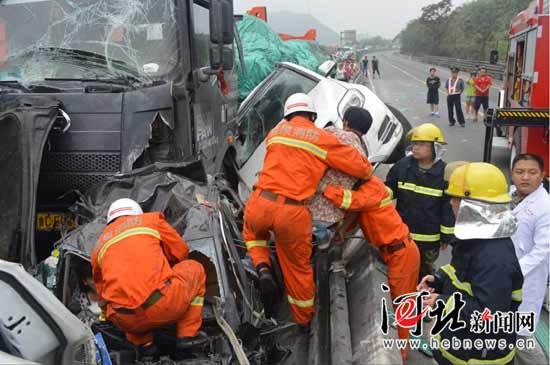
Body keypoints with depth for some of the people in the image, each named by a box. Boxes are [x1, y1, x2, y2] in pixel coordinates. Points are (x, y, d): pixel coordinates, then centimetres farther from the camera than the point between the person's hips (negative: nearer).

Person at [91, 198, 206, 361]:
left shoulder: (99, 246, 24)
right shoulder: (150, 219, 16)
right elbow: (180, 252, 22)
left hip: (126, 320, 4)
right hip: (162, 304, -3)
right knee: (194, 269, 26)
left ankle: (144, 344, 20)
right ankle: (188, 334, 20)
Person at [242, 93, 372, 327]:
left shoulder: (275, 132, 13)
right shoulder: (324, 139, 4)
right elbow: (364, 168, 5)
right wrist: (365, 174, 27)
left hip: (260, 204, 2)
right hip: (293, 213, -2)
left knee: (252, 231, 37)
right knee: (298, 266, 19)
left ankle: (263, 268, 12)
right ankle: (303, 319, 39)